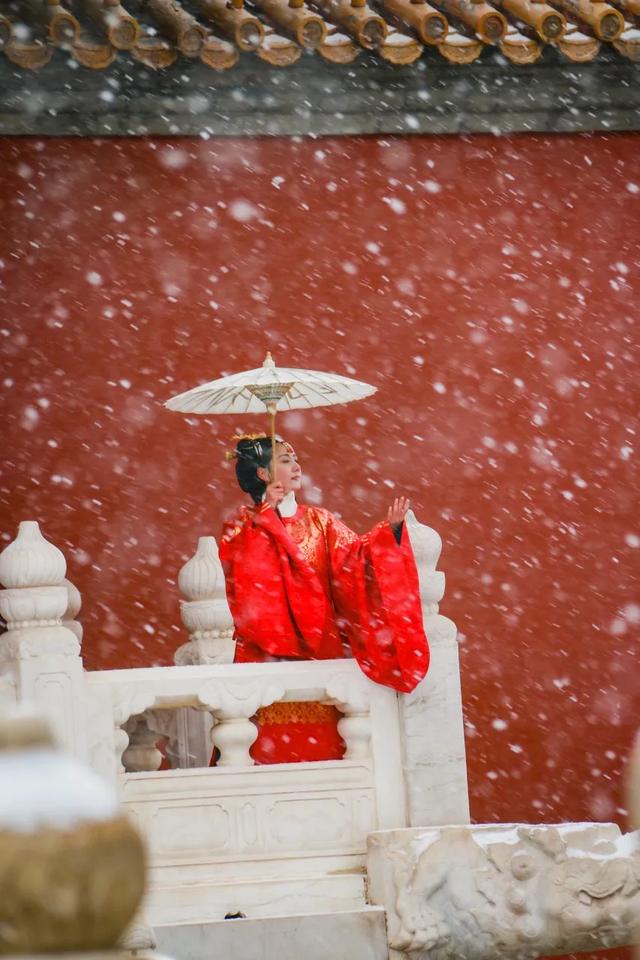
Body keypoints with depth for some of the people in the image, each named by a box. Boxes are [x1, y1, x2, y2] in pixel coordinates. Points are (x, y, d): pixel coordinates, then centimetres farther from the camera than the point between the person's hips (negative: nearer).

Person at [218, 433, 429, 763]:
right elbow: (246, 574, -15)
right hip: (269, 655, -3)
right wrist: (265, 521, -14)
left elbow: (354, 556, -1)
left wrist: (390, 530, -16)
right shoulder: (244, 528, 4)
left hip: (320, 650, 3)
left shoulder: (319, 521, 13)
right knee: (277, 741, -8)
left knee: (321, 741, -1)